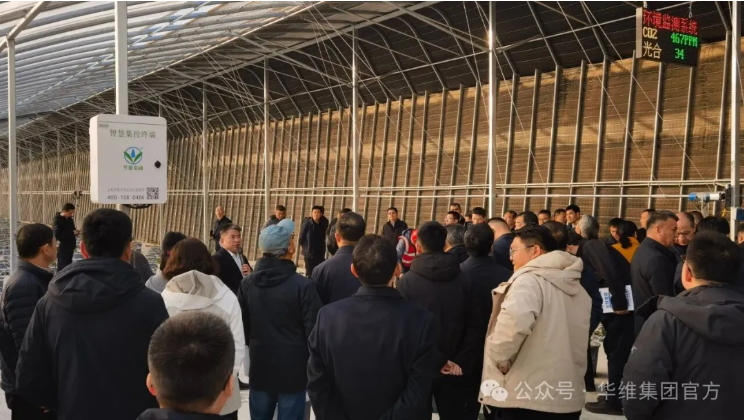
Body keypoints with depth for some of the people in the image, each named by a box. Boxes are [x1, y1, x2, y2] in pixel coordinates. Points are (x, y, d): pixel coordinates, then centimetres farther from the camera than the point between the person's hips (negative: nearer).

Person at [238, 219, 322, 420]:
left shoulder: (247, 284, -3)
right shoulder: (302, 285, -17)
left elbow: (242, 325, 5)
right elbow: (314, 330, -14)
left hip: (260, 367, 4)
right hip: (293, 368, -4)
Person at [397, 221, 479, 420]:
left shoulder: (407, 280, -11)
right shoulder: (463, 281, -2)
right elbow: (473, 327, -3)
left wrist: (437, 361, -11)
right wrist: (461, 362, -5)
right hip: (454, 370, 2)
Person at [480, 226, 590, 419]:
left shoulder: (529, 280, -13)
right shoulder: (577, 288, 15)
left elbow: (513, 322, -31)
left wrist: (501, 358, -17)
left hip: (526, 398, -8)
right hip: (568, 398, 8)